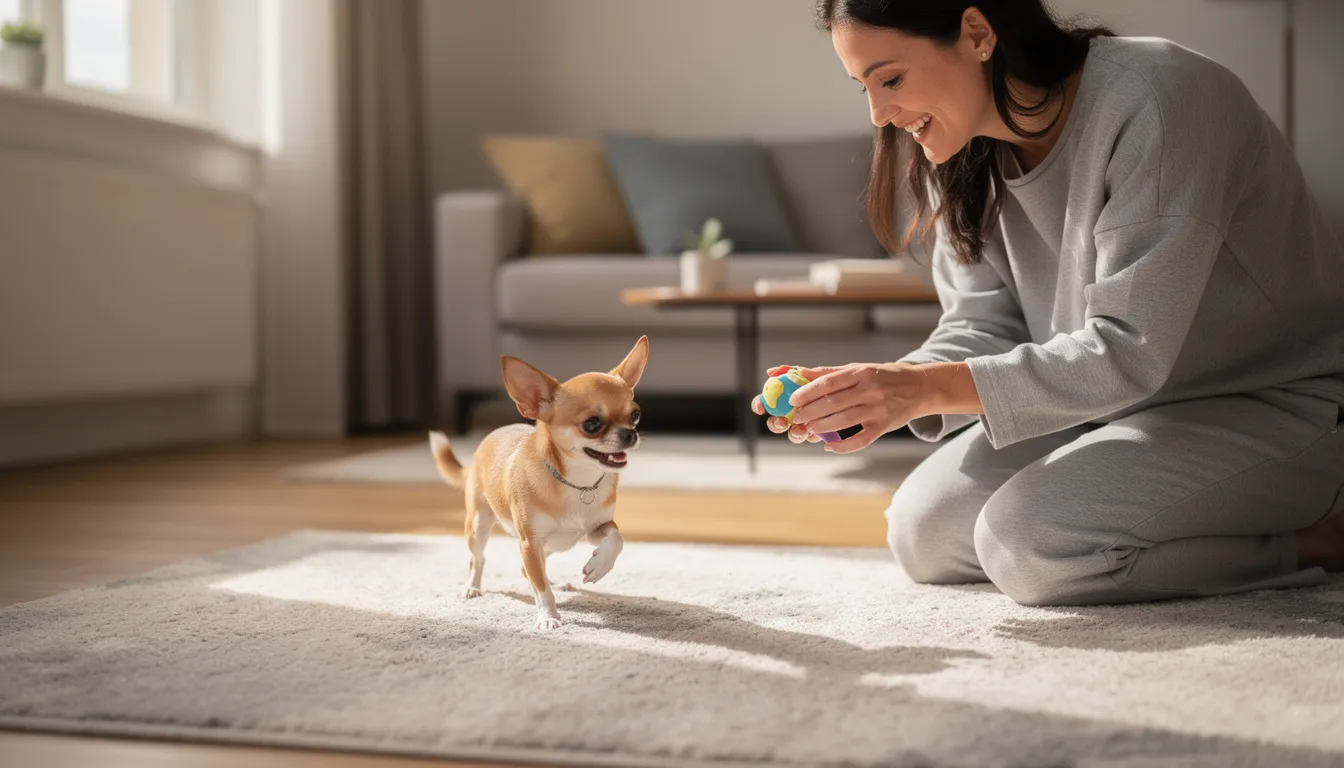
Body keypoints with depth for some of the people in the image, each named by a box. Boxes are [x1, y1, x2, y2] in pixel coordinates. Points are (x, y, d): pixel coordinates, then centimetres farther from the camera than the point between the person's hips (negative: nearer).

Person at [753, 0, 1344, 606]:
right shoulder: (965, 154, -3)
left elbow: (1130, 351, -29)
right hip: (1119, 399, 8)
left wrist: (929, 387, -35)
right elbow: (981, 328, -2)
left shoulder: (1158, 101, -27)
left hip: (1280, 400, -8)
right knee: (922, 533, -3)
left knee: (1027, 540, -25)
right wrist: (869, 395, -22)